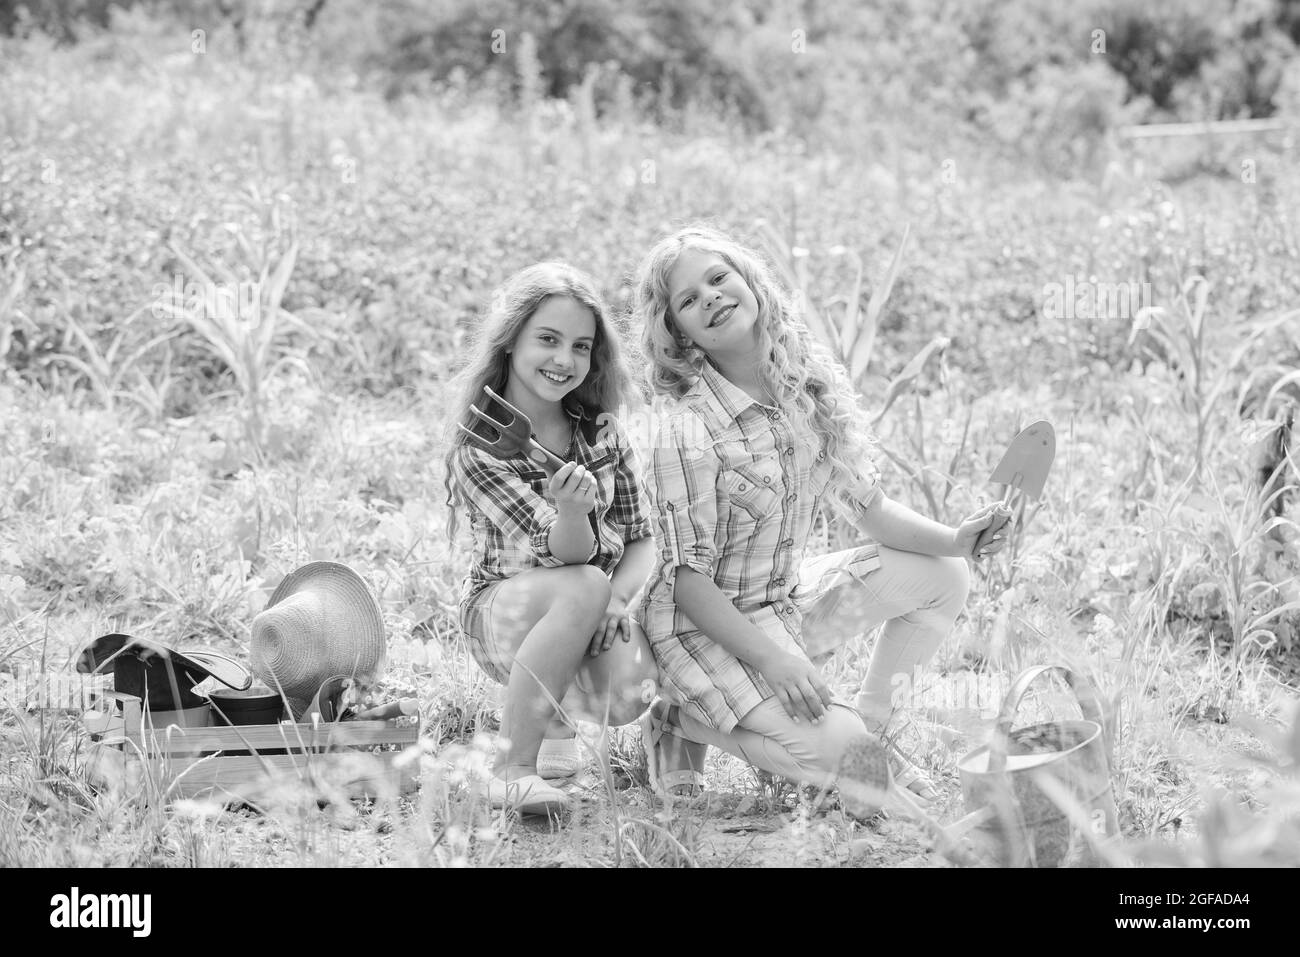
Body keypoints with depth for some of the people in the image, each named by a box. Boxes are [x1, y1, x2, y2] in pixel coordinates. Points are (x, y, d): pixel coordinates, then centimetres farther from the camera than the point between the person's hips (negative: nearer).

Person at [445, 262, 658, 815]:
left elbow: (641, 539, -1)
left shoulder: (601, 433, -3)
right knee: (584, 588, -36)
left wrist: (617, 597, -21)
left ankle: (557, 714, 12)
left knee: (627, 696, -28)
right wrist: (571, 512, -47)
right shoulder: (477, 447, -17)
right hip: (500, 610, -4)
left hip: (594, 609, 4)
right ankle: (513, 769, -26)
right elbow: (567, 553, -24)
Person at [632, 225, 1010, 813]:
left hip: (791, 599, 8)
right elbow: (689, 580, -22)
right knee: (836, 746, -24)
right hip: (709, 627, -8)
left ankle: (871, 721, 18)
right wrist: (771, 660, -29)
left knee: (943, 577, 8)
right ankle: (687, 722, 0)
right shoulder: (686, 430, -25)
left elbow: (867, 506, 4)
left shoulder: (812, 384, -5)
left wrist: (954, 540, -12)